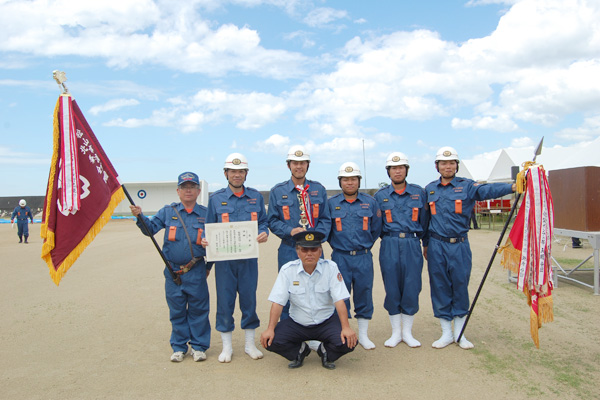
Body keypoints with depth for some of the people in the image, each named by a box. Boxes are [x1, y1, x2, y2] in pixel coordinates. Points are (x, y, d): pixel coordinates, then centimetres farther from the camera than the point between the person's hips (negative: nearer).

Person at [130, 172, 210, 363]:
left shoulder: (206, 214, 3)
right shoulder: (168, 211, 6)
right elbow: (151, 229, 3)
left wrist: (209, 265, 7)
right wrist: (140, 216, -15)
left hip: (196, 271, -1)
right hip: (172, 271, 1)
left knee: (198, 309, 4)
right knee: (176, 310, 10)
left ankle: (199, 346, 18)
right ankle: (179, 347, 23)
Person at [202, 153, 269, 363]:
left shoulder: (256, 197, 8)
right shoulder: (216, 198, 5)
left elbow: (263, 222, 10)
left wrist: (263, 233, -11)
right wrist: (205, 240, -13)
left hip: (249, 258, 1)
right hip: (224, 258, -1)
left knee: (249, 299, 7)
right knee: (224, 301, 5)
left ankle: (250, 344, 23)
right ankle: (227, 347, 20)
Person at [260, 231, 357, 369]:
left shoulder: (330, 267, -9)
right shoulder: (287, 270, -8)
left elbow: (339, 300, -14)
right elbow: (278, 302, -10)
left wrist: (346, 328, -25)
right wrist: (270, 329, -20)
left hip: (326, 322, -1)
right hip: (297, 324, 1)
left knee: (348, 341, -26)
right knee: (270, 341, -20)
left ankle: (326, 352, 11)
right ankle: (300, 351, 12)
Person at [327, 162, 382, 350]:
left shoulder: (370, 202, 4)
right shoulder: (331, 203, 2)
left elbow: (376, 228, 12)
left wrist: (365, 245, 13)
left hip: (364, 258, 1)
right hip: (340, 258, -1)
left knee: (364, 294, 7)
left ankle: (363, 335, 20)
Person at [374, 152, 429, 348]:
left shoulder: (419, 192, 7)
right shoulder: (380, 195, 6)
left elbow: (424, 221, 12)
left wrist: (426, 244, 12)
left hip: (412, 244, 0)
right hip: (389, 246, 0)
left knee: (412, 288, 2)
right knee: (392, 289, 4)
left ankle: (407, 332, 18)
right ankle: (396, 332, 18)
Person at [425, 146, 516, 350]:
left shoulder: (466, 186, 0)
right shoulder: (429, 189, 9)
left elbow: (487, 190, -18)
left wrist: (512, 187, -36)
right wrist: (425, 244, 14)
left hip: (459, 246, -2)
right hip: (436, 246, 2)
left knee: (460, 287, 6)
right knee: (439, 289, 6)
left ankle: (459, 333, 22)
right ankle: (446, 333, 20)